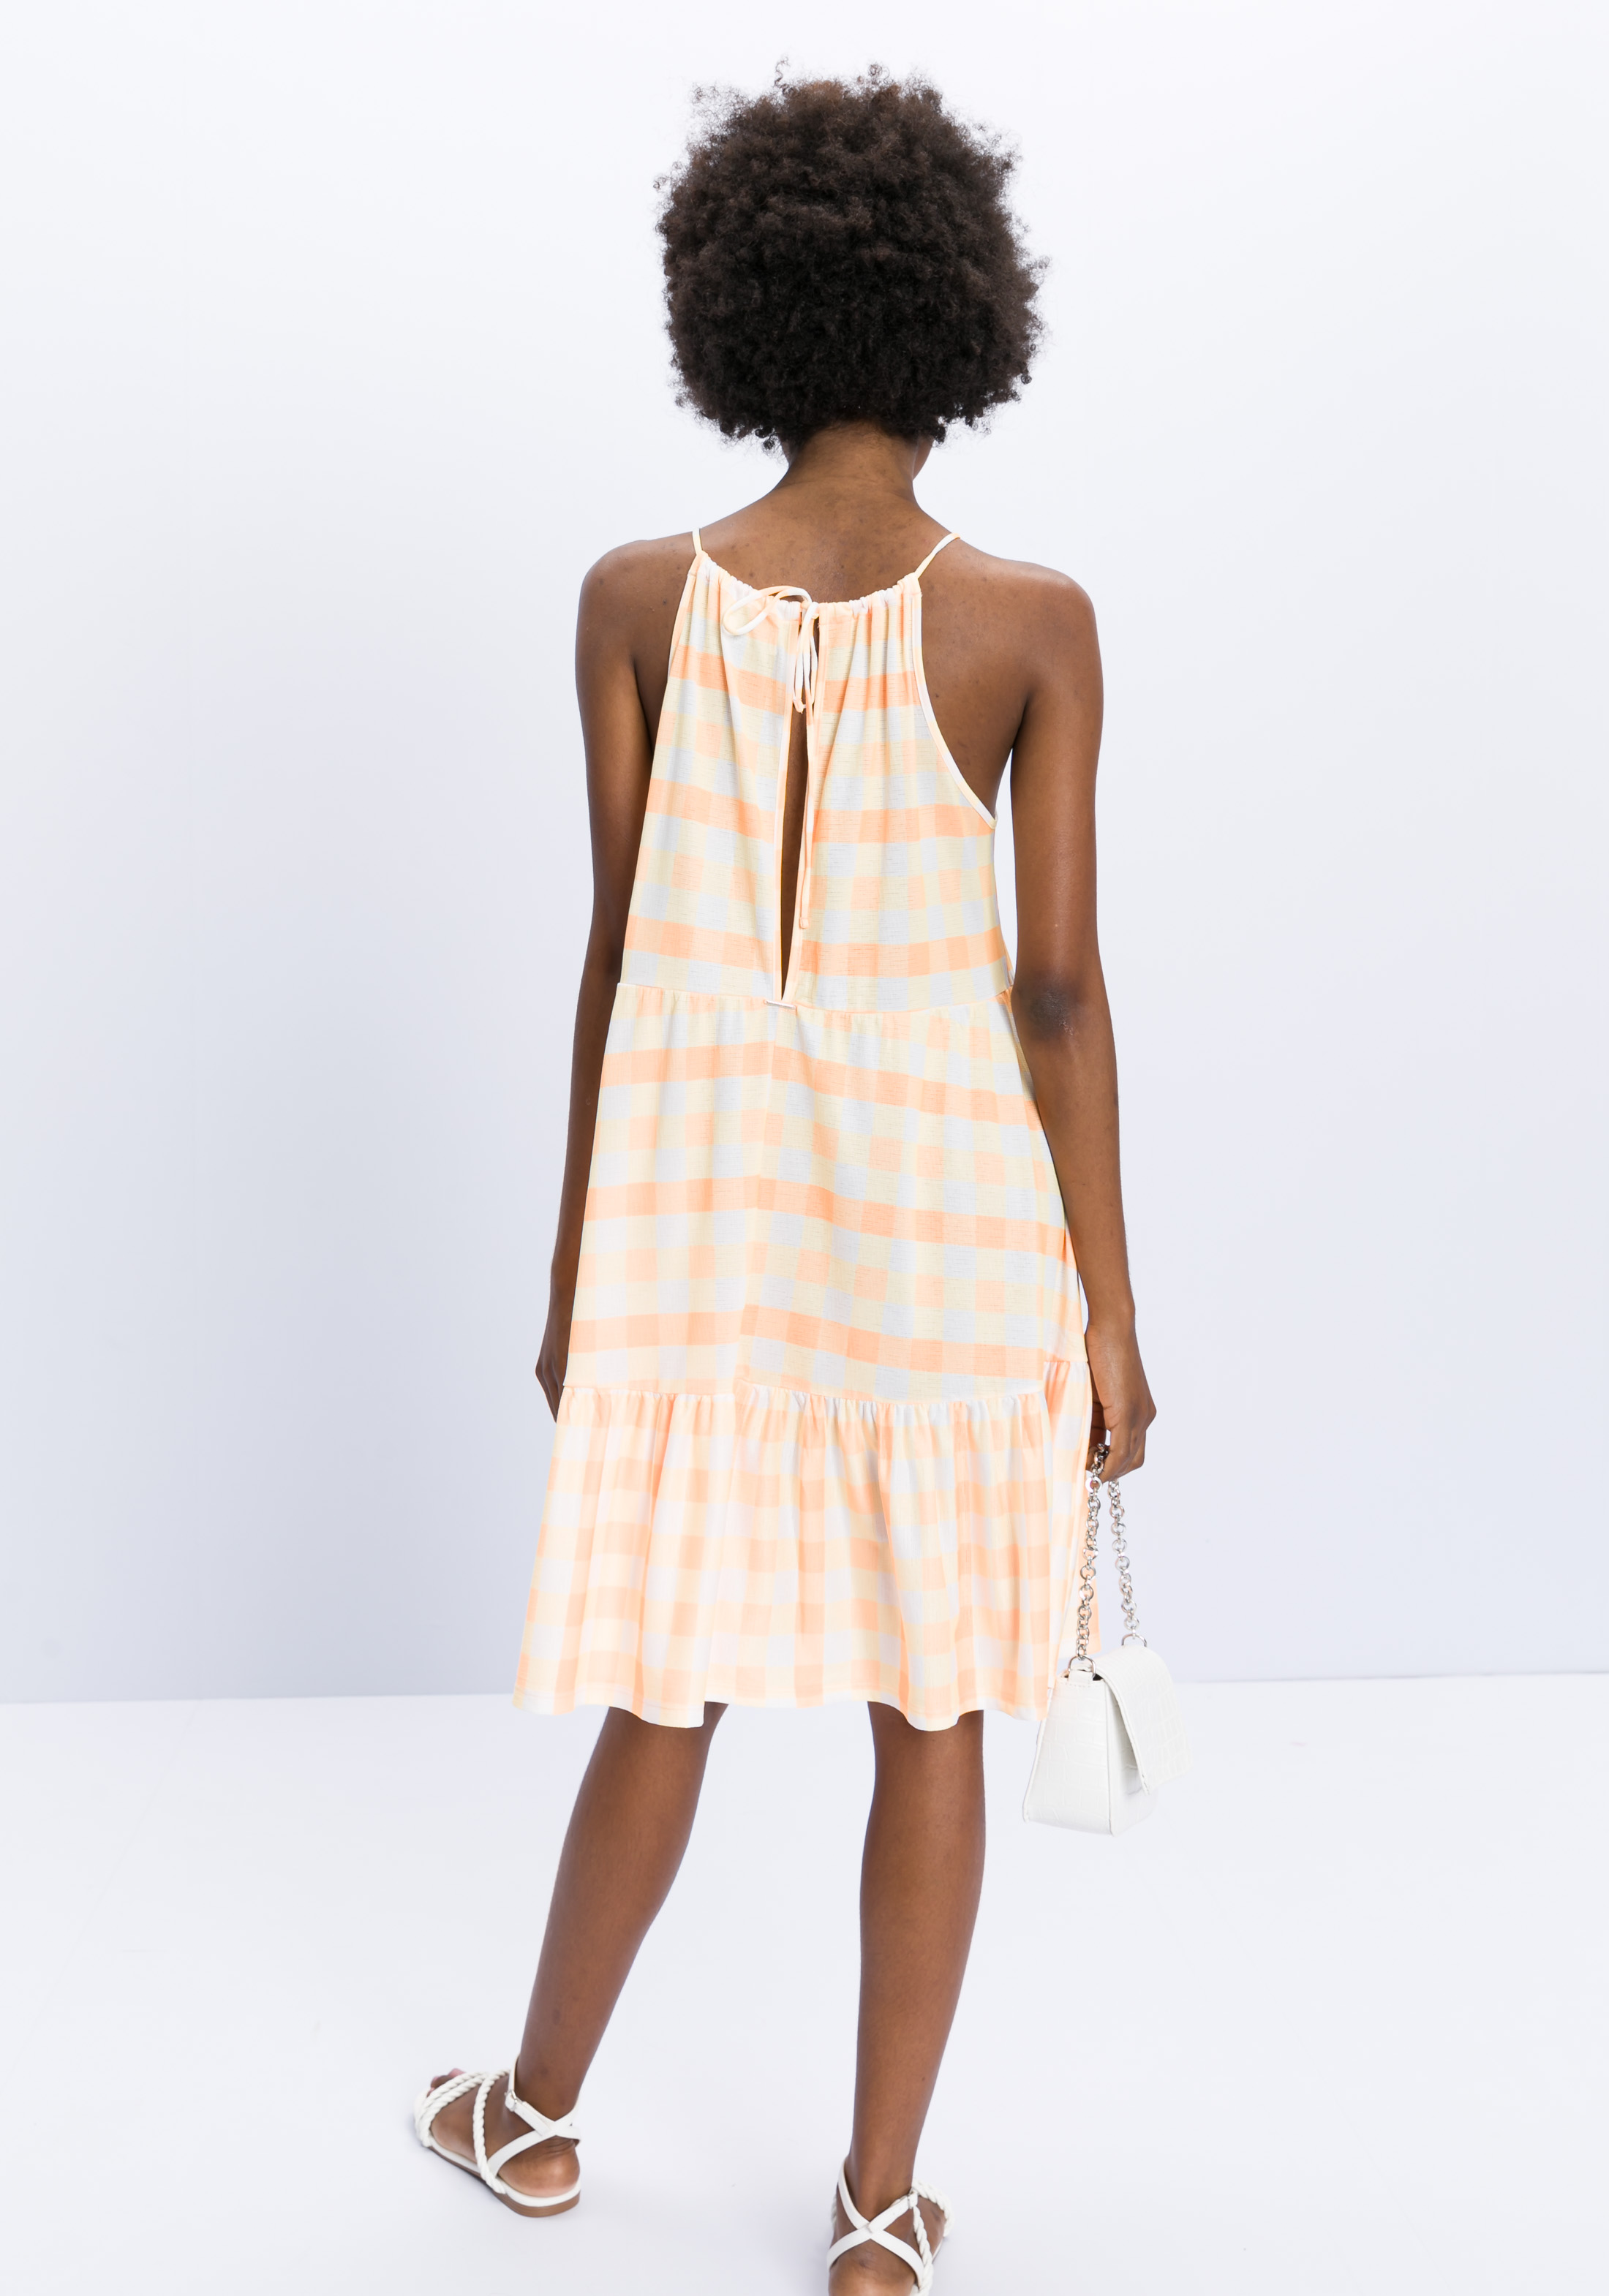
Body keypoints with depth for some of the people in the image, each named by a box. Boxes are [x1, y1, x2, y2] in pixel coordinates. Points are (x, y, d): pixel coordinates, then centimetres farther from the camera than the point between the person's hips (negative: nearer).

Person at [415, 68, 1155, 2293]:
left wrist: (580, 1259, 9)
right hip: (950, 1214, -1)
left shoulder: (639, 598, -4)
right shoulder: (1031, 621, -7)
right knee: (933, 1719, 12)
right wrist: (1107, 1302, 1)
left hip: (704, 1206, 2)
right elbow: (1060, 986, -8)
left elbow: (623, 951, -1)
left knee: (668, 1695, 17)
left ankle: (539, 2110, 38)